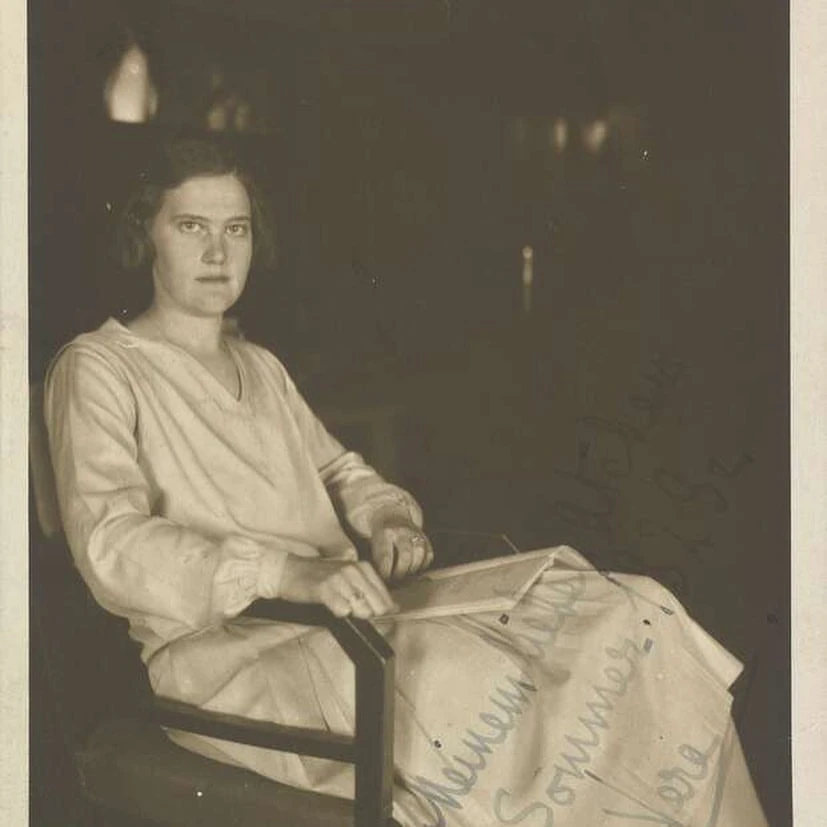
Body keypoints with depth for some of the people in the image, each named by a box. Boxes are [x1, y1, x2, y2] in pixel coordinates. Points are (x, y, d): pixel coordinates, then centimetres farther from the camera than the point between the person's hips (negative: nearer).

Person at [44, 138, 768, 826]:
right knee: (449, 676, -38)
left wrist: (391, 520, 3)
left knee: (630, 616, -13)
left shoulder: (261, 367, 25)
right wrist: (291, 573, -28)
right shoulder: (98, 368, 1)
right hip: (222, 645, -6)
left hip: (343, 615, 7)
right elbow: (112, 549, -14)